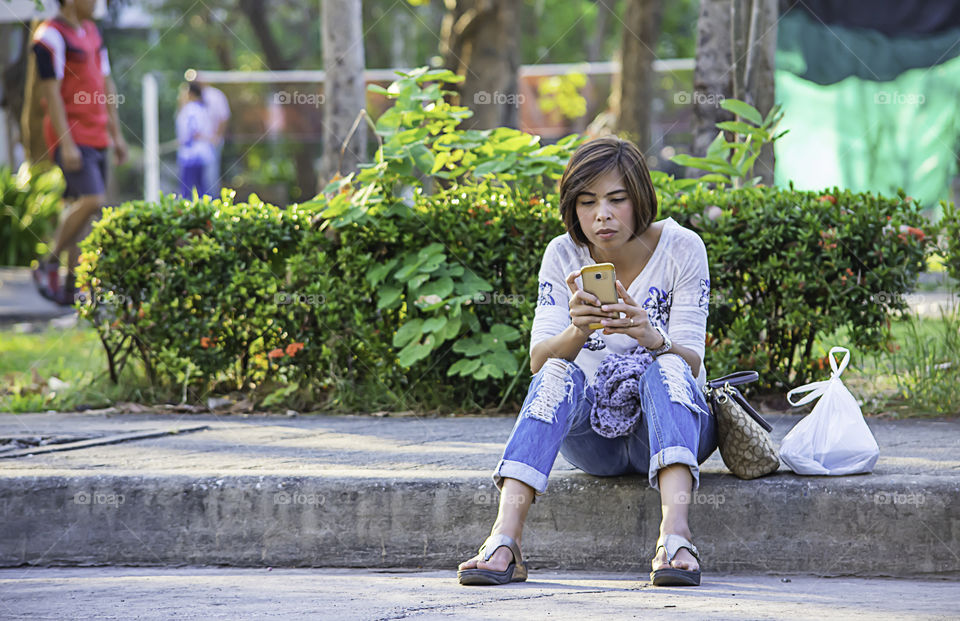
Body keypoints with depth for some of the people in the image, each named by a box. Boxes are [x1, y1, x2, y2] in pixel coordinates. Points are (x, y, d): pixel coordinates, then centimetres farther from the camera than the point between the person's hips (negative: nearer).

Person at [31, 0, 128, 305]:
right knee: (91, 201, -19)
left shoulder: (91, 31, 17)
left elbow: (106, 84, 22)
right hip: (72, 137, -8)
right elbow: (51, 91, -16)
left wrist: (116, 134, 19)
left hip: (97, 138, 8)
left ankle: (73, 287, 8)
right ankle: (49, 265, -4)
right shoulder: (51, 35, -11)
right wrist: (67, 144, -20)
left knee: (79, 207, 6)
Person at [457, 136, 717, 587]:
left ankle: (675, 534, -54)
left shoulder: (681, 249, -8)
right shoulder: (564, 255, -4)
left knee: (665, 367, -33)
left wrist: (651, 338, -37)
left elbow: (691, 364, -15)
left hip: (671, 424, -1)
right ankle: (504, 542, -46)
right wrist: (577, 332, -37)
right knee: (559, 372, -30)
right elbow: (539, 360, -14)